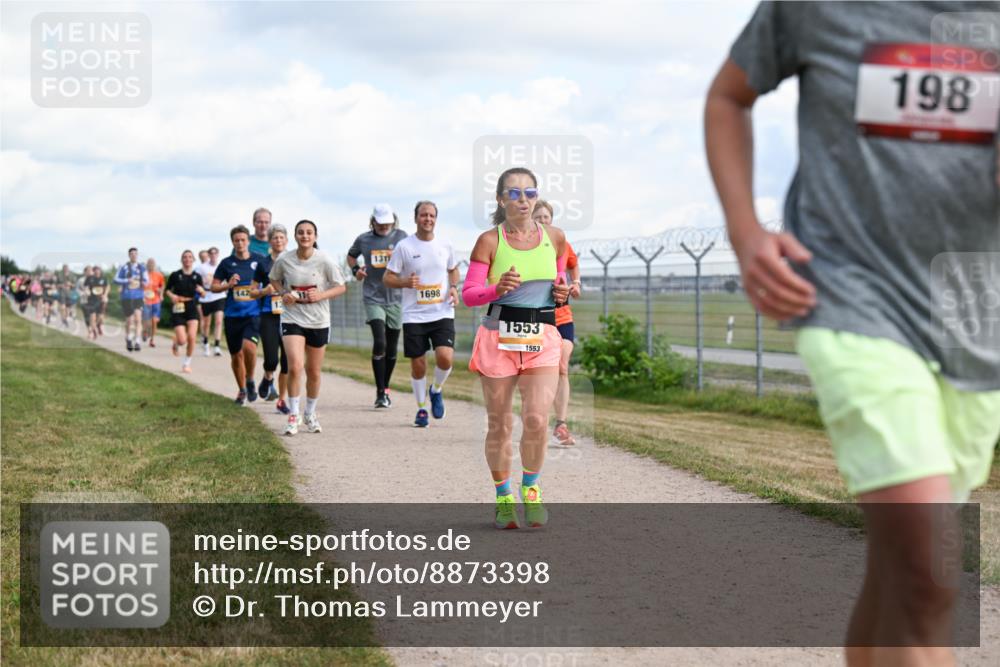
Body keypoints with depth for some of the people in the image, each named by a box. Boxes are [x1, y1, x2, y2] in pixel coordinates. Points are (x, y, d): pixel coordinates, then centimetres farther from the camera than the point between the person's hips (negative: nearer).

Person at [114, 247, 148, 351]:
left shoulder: (142, 268, 7)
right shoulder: (123, 267, -1)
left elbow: (146, 280, 14)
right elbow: (116, 280, -3)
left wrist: (144, 283, -10)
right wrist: (127, 281, -18)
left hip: (138, 297, 1)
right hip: (127, 297, -1)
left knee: (138, 319, -13)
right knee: (129, 321, 4)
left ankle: (136, 341, -10)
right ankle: (128, 339, 29)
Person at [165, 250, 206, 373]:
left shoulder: (197, 276, 4)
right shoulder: (175, 275, -3)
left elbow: (203, 294, 9)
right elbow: (167, 289, 8)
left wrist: (201, 290, -14)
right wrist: (171, 295, -13)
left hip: (192, 309, 2)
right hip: (178, 309, -2)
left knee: (192, 337, -14)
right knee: (182, 341, -9)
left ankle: (187, 364, 5)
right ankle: (175, 343, 31)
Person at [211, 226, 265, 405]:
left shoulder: (259, 260, 2)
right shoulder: (227, 263, 3)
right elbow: (214, 286, 8)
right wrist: (228, 285, -10)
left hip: (253, 314, -2)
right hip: (232, 315, 2)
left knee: (249, 346, -25)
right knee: (236, 355, 8)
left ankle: (250, 381, 1)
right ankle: (242, 390, 28)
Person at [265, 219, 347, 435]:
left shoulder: (324, 261, -9)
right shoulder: (284, 260, -6)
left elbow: (341, 287, -3)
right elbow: (274, 280, 13)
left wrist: (321, 295, -19)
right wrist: (283, 294, -6)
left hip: (319, 322, 1)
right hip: (292, 319, -1)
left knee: (314, 371, 11)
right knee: (295, 367, -18)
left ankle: (310, 414, 31)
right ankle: (293, 415, -6)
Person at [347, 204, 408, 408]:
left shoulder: (401, 237, 1)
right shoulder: (363, 240, 4)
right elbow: (351, 256, 22)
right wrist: (355, 269, 3)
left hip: (396, 298, 1)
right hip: (373, 298, -1)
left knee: (392, 348, 8)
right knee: (379, 343, -16)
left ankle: (385, 388, 25)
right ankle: (380, 392, -10)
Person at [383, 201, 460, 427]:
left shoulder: (445, 246, 6)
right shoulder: (404, 246, -2)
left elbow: (453, 270, 24)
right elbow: (387, 278, 1)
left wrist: (453, 287, 4)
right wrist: (405, 282, -19)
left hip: (442, 313, 1)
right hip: (414, 315, -1)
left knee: (445, 357, -17)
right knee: (417, 365, 3)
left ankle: (436, 390, 13)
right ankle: (421, 408, 22)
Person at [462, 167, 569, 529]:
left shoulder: (555, 237, 6)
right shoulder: (489, 240, -2)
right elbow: (468, 294, -3)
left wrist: (562, 292, -2)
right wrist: (497, 289, -22)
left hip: (543, 340, 1)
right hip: (499, 337, -1)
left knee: (537, 420, -13)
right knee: (499, 425, 5)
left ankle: (531, 489, 12)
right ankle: (503, 497, 23)